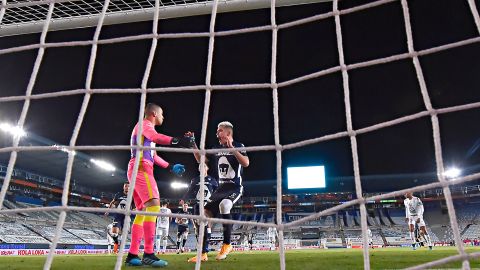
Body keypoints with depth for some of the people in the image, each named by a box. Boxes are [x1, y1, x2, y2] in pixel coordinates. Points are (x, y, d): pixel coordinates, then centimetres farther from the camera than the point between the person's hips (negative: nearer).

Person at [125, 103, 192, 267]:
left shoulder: (146, 128, 29)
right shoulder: (144, 124, 0)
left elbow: (153, 156, 32)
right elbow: (156, 137, -23)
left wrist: (170, 167, 29)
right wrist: (176, 141, -37)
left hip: (138, 170, 11)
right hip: (141, 169, -11)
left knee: (142, 211, 8)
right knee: (153, 205, -21)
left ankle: (132, 255, 8)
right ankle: (148, 254, -26)